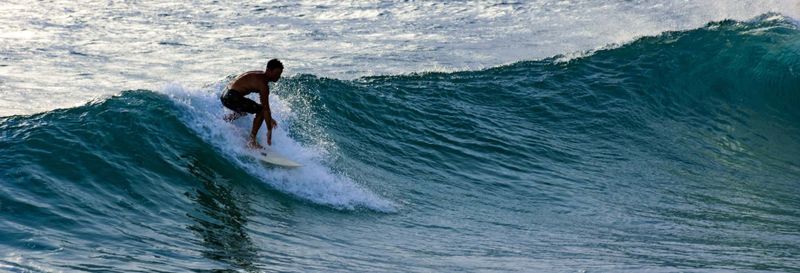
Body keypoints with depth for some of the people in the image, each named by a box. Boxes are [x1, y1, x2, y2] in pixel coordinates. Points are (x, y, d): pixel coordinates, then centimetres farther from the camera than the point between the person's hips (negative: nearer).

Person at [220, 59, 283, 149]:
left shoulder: (260, 75, 12)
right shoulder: (263, 84, -18)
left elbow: (263, 102, 23)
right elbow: (266, 108, -19)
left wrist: (270, 119, 26)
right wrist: (269, 130, -16)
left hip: (226, 95, 11)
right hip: (232, 97, -11)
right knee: (262, 111, -10)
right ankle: (252, 141, -9)